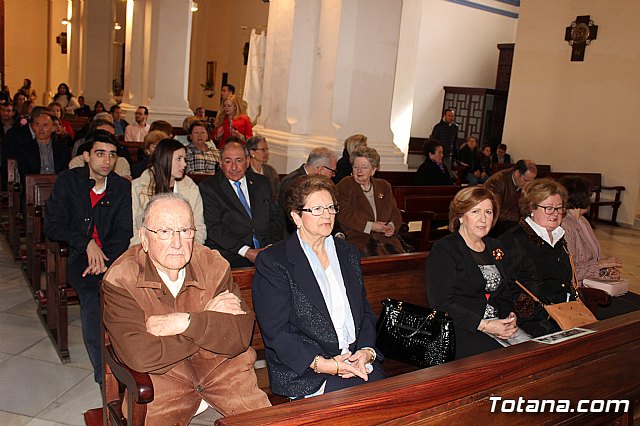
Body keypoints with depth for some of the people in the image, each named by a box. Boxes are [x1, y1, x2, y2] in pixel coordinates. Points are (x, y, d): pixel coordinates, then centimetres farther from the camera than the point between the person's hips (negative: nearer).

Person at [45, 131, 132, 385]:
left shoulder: (122, 187, 10)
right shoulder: (68, 181, 6)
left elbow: (123, 232, 4)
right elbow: (52, 225, 1)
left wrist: (106, 259, -14)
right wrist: (87, 243, -12)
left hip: (112, 256, 2)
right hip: (77, 254, -1)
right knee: (92, 296, -32)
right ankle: (104, 373, -24)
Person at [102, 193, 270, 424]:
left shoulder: (214, 265, -5)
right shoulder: (120, 280, -12)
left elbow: (242, 337, -11)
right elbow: (140, 357, -21)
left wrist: (187, 322, -23)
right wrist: (208, 318, -16)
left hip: (222, 365, 2)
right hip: (162, 375, -1)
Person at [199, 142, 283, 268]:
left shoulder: (262, 183, 16)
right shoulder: (208, 187, 2)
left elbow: (275, 217, 15)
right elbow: (213, 228, -7)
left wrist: (273, 246, -4)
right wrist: (247, 252, -15)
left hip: (266, 252, 5)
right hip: (229, 256, -4)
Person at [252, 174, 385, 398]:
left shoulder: (348, 254, 16)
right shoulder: (272, 262, -4)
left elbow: (366, 312, 16)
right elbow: (276, 332, -9)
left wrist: (366, 351, -3)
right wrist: (321, 364, -18)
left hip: (357, 361, 6)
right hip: (303, 371, -5)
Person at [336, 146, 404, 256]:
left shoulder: (384, 186, 20)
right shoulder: (344, 186, 6)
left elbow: (395, 212, 18)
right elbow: (344, 215, -6)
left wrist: (392, 225, -5)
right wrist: (370, 226, -13)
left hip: (386, 238, 4)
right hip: (357, 238, -4)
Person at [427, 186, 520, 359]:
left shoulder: (494, 247, 18)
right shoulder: (443, 250, -5)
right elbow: (440, 304, -13)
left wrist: (510, 316, 2)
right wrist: (483, 325, -19)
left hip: (498, 329, 7)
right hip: (461, 333, -7)